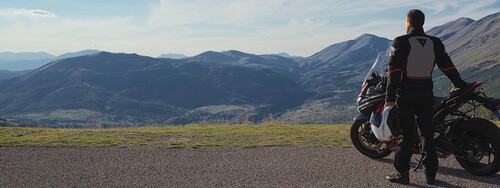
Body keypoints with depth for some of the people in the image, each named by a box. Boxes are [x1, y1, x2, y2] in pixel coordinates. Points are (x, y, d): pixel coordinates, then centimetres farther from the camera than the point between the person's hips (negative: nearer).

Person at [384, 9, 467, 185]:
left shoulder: (400, 42, -8)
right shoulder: (435, 43, 5)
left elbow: (394, 71, -13)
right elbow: (448, 67, 8)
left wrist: (390, 98, -13)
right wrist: (461, 85, 20)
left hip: (405, 94, -3)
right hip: (426, 94, 4)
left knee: (405, 134, 1)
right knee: (427, 133, 10)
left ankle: (402, 173, 3)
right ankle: (431, 174, 15)